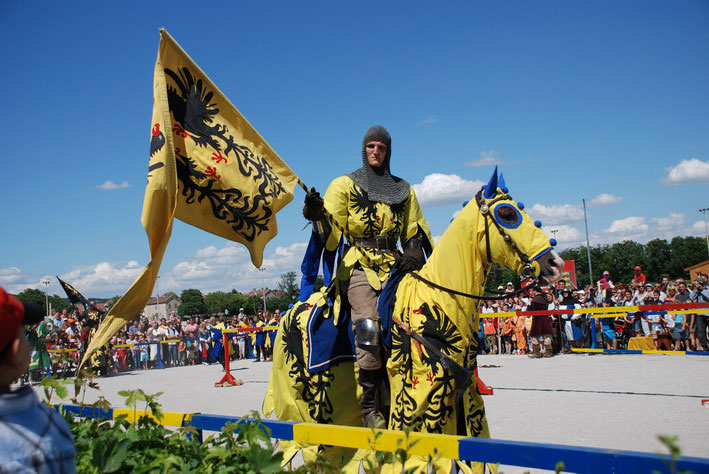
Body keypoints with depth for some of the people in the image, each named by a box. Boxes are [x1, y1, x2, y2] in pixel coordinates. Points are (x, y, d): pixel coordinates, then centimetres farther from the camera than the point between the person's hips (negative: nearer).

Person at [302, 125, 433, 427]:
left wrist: (413, 256, 0)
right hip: (358, 266, -4)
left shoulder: (404, 190, 21)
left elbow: (415, 233, 22)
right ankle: (368, 407, -16)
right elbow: (330, 235, 1)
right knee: (369, 326, -24)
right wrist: (318, 215, -21)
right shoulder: (345, 185, 11)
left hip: (394, 266, 4)